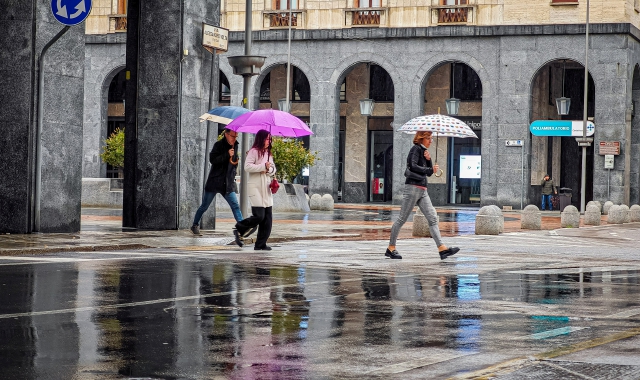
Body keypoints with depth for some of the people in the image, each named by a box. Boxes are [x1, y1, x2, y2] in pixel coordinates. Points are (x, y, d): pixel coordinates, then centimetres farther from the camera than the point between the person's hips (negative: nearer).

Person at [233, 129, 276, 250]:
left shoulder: (268, 153, 17)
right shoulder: (254, 151, -7)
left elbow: (273, 169, 18)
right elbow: (247, 166, -16)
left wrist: (269, 170, -4)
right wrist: (263, 167, -19)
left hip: (266, 187, 8)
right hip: (255, 187, -8)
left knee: (268, 217, 1)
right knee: (259, 216, -14)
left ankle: (261, 244, 6)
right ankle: (239, 230, 8)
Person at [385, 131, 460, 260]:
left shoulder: (423, 151, 20)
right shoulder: (416, 149, -5)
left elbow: (429, 173, 18)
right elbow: (413, 166, -19)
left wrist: (428, 160, 2)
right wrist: (431, 169, -17)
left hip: (422, 190, 9)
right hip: (413, 187, -9)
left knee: (433, 218, -3)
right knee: (402, 219, -3)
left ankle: (442, 248, -11)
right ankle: (391, 248, 5)